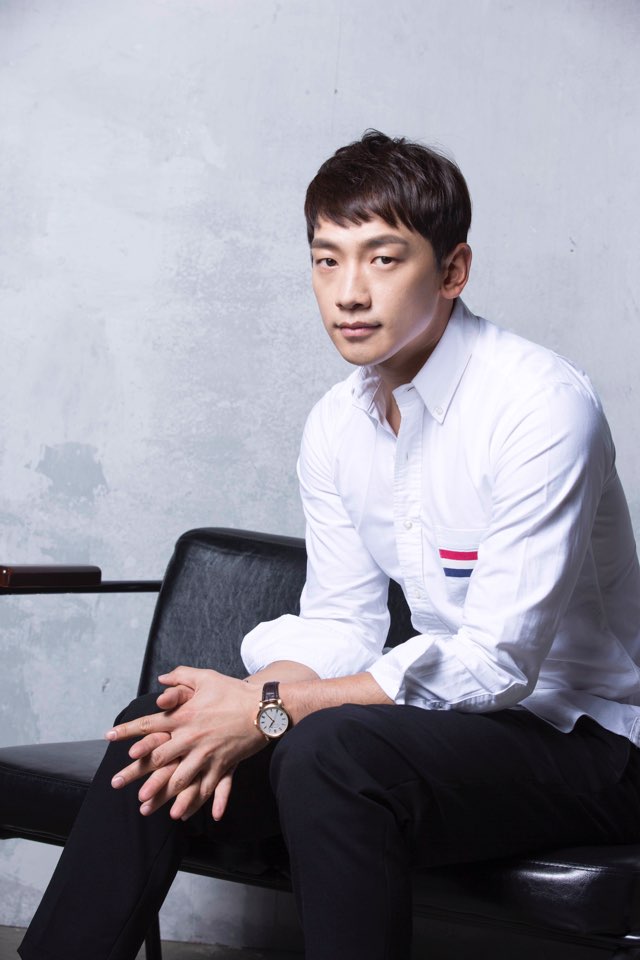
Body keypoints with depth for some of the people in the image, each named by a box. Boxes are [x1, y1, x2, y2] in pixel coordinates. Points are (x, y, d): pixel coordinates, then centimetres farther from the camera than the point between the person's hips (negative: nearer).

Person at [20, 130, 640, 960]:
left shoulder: (542, 407, -20)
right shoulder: (336, 426, 4)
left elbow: (498, 659, -24)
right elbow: (340, 625, 7)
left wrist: (268, 706, -22)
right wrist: (236, 714, -15)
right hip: (455, 712, 7)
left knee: (329, 751, -33)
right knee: (157, 733, -6)